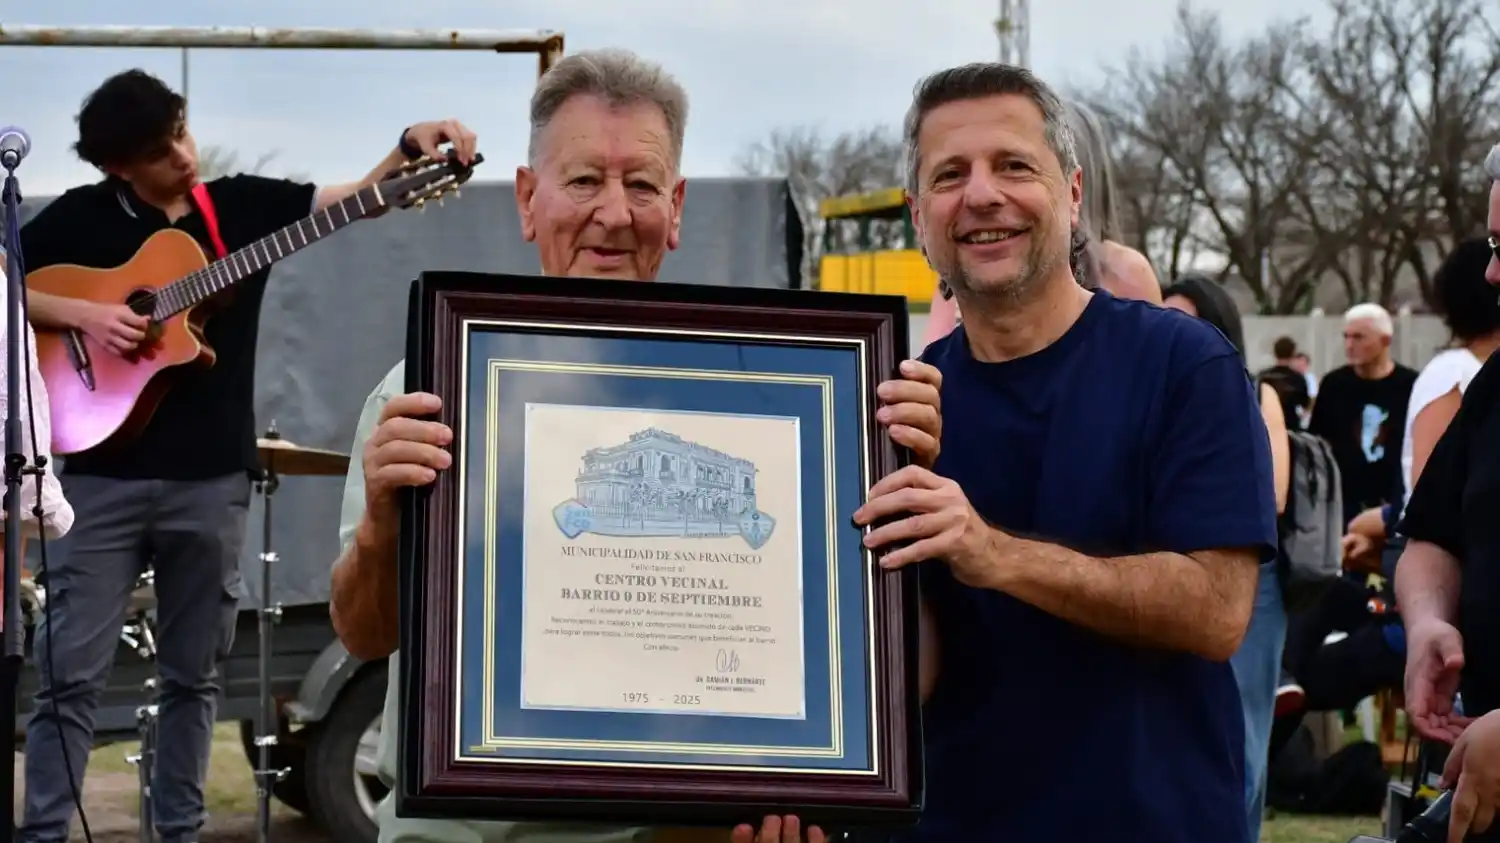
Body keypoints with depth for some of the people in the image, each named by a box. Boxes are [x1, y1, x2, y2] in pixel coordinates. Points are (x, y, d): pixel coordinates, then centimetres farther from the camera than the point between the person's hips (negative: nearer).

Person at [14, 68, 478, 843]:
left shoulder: (243, 203, 7)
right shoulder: (80, 217, 1)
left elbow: (356, 199, 4)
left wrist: (411, 147, -15)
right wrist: (81, 315, -13)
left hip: (211, 479, 2)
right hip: (105, 475, -2)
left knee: (192, 675, 11)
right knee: (70, 672, -3)